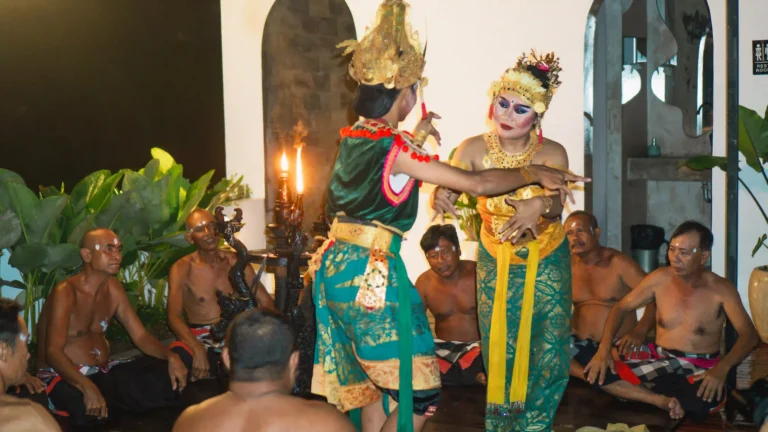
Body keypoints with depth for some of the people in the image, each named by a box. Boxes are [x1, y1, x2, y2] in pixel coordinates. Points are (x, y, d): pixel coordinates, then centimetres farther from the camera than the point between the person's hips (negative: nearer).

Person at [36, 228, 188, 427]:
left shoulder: (113, 288, 6)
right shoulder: (65, 293, -17)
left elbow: (140, 336, 6)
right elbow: (52, 352, -27)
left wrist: (171, 357, -16)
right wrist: (87, 387, -45)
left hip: (104, 372, 7)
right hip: (63, 377, -6)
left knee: (167, 377, -17)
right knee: (92, 410, -40)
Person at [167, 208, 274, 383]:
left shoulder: (236, 262, 7)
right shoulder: (182, 269, -4)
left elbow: (265, 300, 5)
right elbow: (174, 317, -15)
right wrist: (198, 349, -34)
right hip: (200, 337, -3)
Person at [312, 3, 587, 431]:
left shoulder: (354, 137, 8)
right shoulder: (393, 147, -16)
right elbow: (476, 183, -15)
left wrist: (412, 137, 38)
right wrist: (534, 173, -3)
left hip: (338, 265, 9)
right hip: (371, 273, -9)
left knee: (376, 386, 20)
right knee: (420, 394, 0)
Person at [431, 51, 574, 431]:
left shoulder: (552, 153, -20)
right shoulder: (473, 149, -18)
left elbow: (556, 205, -29)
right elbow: (447, 189, -23)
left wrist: (539, 206, -52)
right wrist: (441, 195, -47)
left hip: (546, 264, 0)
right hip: (496, 263, 0)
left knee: (547, 349, 0)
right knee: (500, 350, 6)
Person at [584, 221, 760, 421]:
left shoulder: (721, 289, -9)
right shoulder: (660, 279, -1)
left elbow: (749, 334, -15)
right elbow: (621, 308, 5)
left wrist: (722, 368, -34)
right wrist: (604, 348, -12)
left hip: (700, 369, -3)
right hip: (659, 363, 3)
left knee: (703, 402, -41)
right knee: (598, 374, -21)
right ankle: (665, 401, -21)